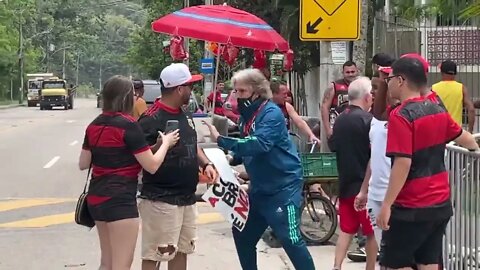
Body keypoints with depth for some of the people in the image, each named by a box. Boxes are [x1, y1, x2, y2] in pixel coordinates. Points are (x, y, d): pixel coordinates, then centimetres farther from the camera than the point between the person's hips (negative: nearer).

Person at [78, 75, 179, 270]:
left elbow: (83, 164, 14)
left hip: (96, 197, 9)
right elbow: (152, 166, -12)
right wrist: (166, 142, 4)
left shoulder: (94, 125, 9)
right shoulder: (128, 125, -13)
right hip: (120, 199, -9)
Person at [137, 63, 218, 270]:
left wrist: (206, 164, 7)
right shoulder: (151, 119, -17)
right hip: (160, 200, -9)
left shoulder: (184, 115, 11)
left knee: (181, 250, 18)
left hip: (187, 198, 9)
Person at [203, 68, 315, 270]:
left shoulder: (272, 113, -18)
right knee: (242, 235, 13)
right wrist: (231, 160, 0)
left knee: (291, 239, -10)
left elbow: (259, 145, -34)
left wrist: (221, 140, -35)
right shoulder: (247, 115, 8)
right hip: (260, 187, 9)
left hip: (283, 186, -9)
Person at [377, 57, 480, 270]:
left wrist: (386, 205, -21)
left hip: (412, 208, -8)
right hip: (441, 204, 8)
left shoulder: (401, 115, -17)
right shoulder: (437, 109, 7)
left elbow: (403, 164, -24)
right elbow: (461, 136, 25)